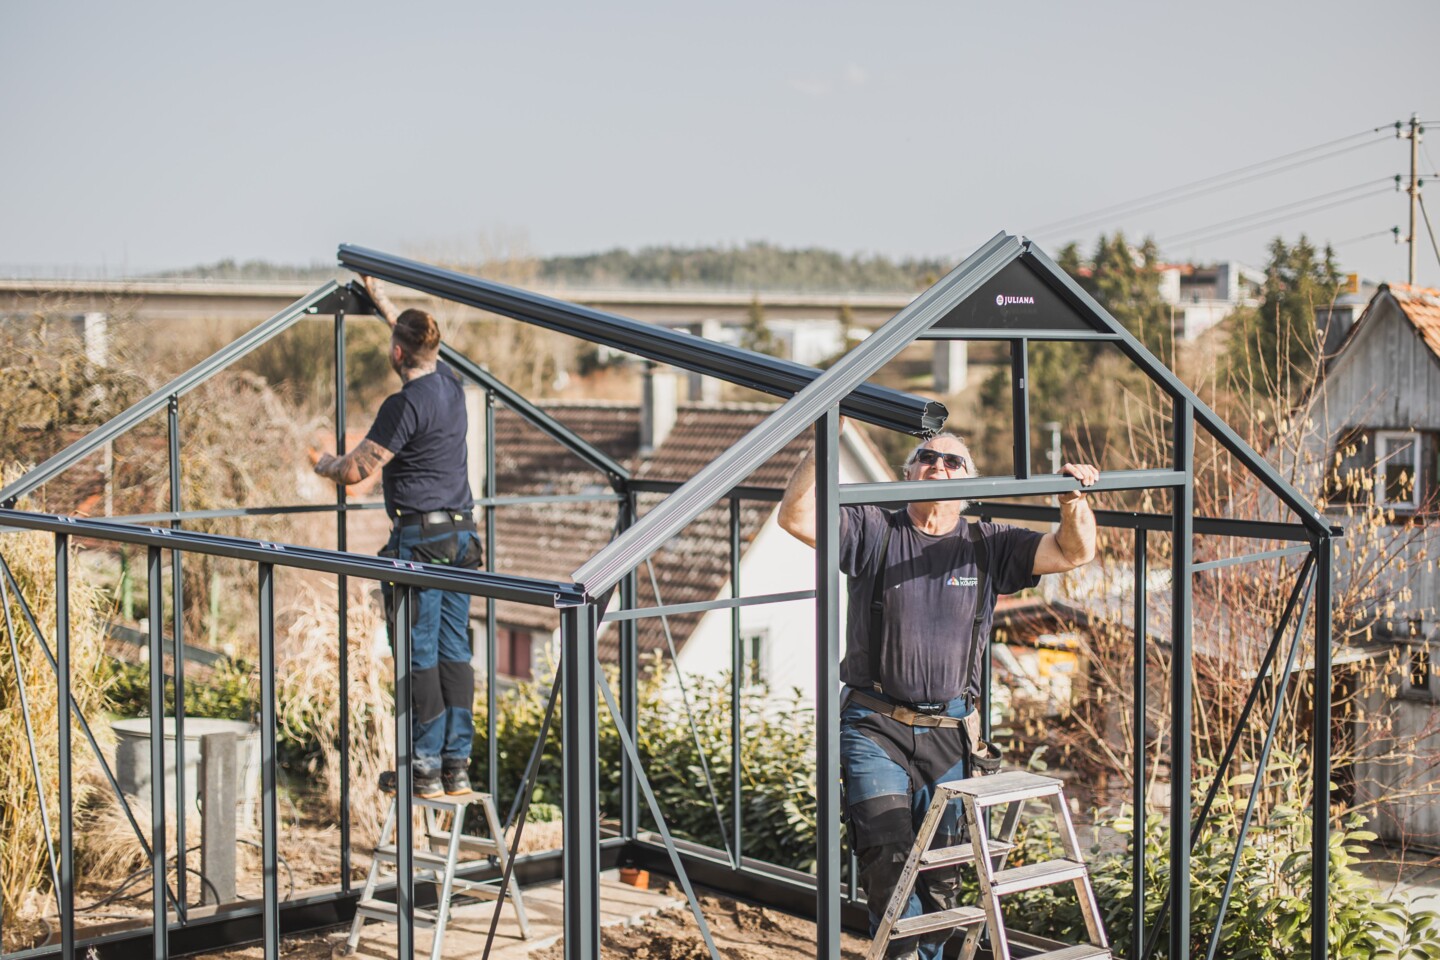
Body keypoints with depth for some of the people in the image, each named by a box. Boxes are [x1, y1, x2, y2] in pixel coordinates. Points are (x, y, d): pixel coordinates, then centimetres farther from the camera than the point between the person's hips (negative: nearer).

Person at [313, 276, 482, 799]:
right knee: (455, 651, 7)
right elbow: (424, 348, 32)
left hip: (419, 539, -8)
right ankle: (458, 766, 9)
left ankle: (428, 769, -1)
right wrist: (381, 300, 44)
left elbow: (355, 470, -12)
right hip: (460, 534, 8)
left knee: (420, 654, -3)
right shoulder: (450, 384, 9)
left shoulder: (404, 405, -14)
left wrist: (324, 463, 11)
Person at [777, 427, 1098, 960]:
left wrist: (1074, 498, -14)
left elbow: (1074, 551, 4)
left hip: (949, 734, 3)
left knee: (940, 870, 10)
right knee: (886, 857, -15)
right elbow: (796, 516, -11)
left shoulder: (988, 546, 7)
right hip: (875, 729, -2)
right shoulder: (873, 532, 1)